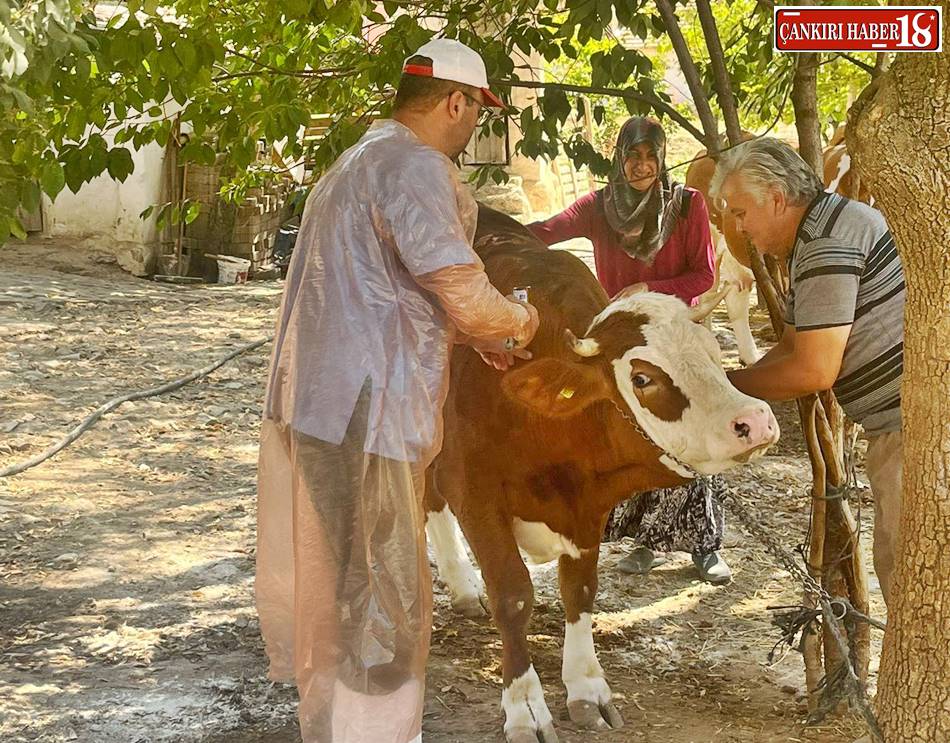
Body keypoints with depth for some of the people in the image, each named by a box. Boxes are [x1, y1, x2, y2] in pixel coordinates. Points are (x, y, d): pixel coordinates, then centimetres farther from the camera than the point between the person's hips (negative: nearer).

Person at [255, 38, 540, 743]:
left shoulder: (358, 161, 22)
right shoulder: (415, 165, -13)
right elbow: (465, 292, -18)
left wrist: (480, 338, 29)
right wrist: (521, 322, 3)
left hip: (310, 399, 11)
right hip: (362, 414, -11)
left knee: (330, 582, 21)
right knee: (382, 597, -1)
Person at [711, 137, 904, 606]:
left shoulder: (828, 243, -19)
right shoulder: (809, 242, 15)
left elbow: (814, 371, -21)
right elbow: (793, 347, 20)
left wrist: (728, 384, -8)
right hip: (898, 420, 11)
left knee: (906, 573, -3)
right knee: (896, 565, 17)